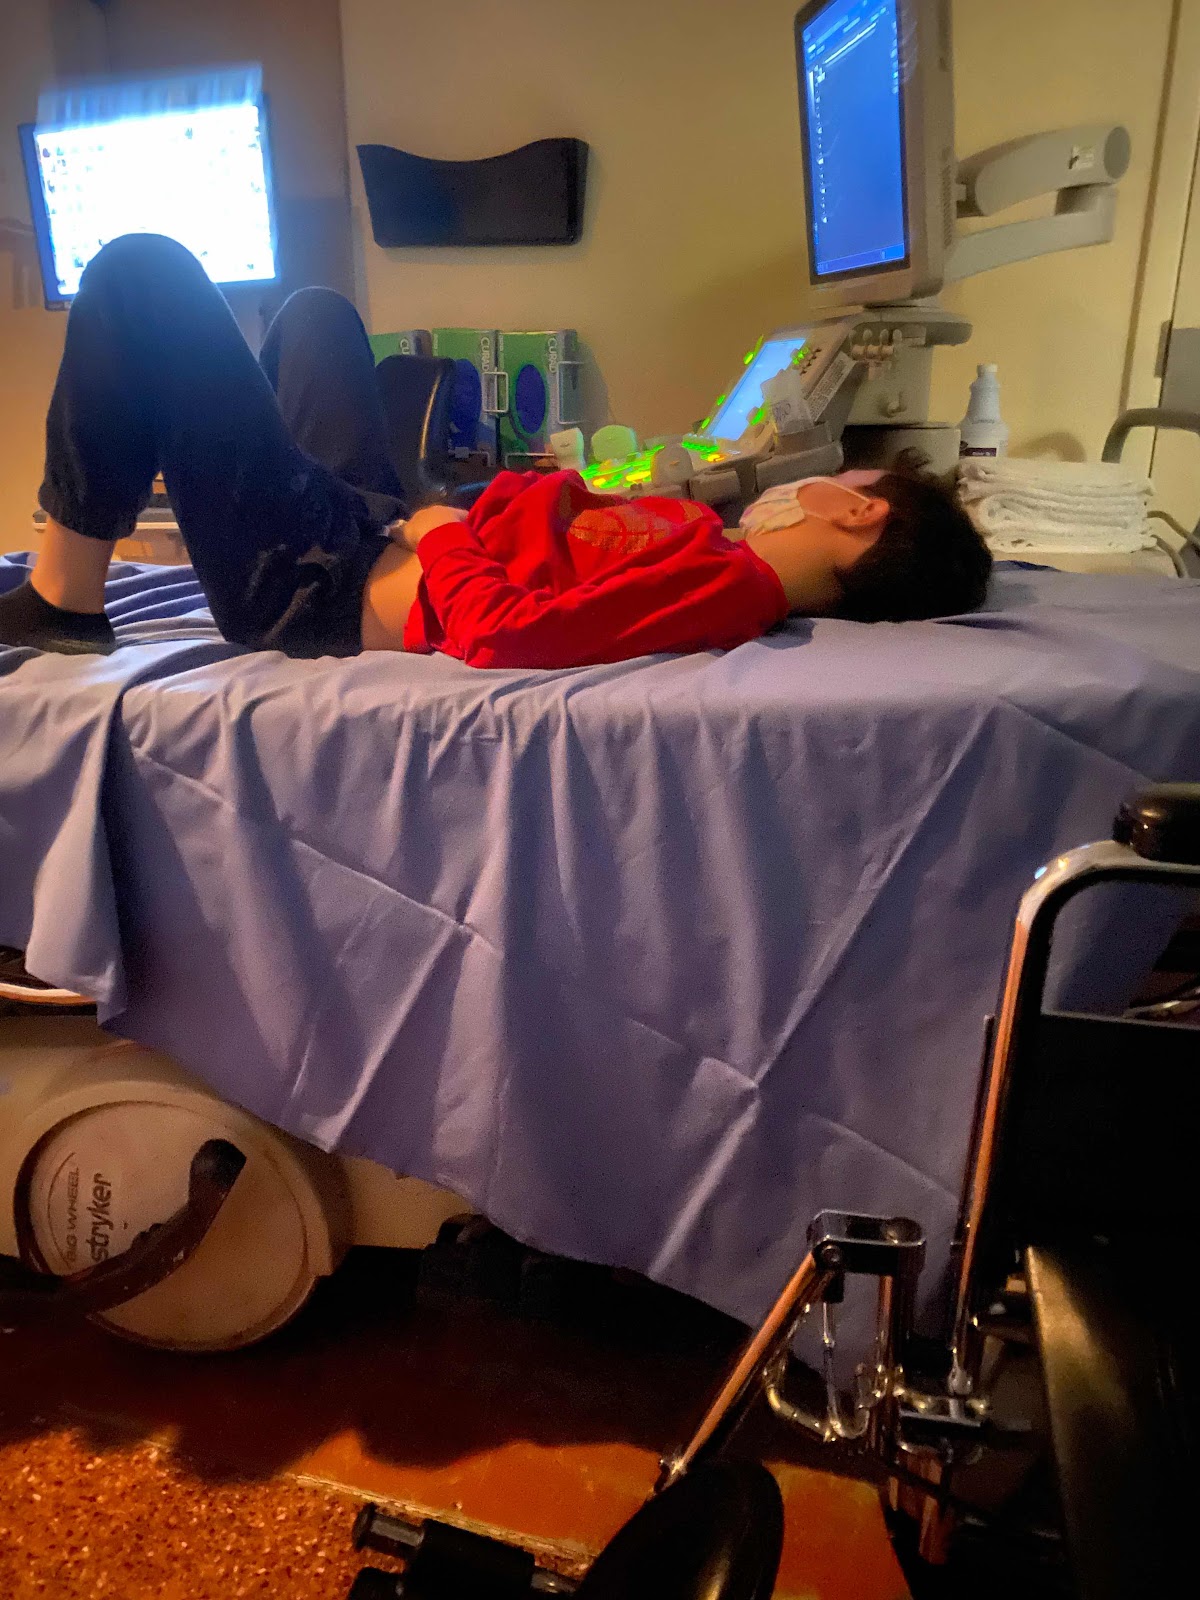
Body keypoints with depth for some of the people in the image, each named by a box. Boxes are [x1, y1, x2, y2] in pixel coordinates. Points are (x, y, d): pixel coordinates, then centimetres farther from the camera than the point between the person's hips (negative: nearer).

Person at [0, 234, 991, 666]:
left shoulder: (724, 586, -29)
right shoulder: (732, 553, -1)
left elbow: (504, 634, -36)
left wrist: (438, 532, -19)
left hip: (321, 584, -8)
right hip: (381, 529, 8)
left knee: (142, 272, -10)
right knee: (315, 309, 27)